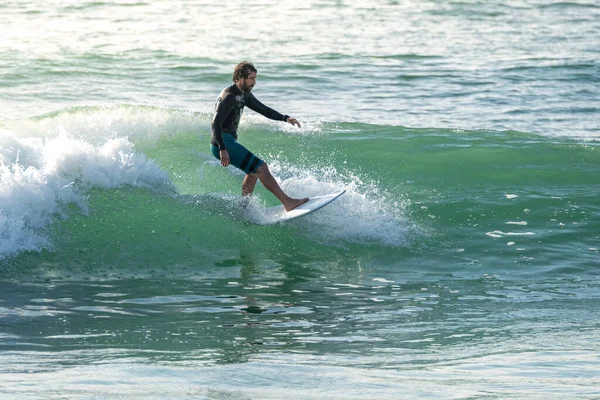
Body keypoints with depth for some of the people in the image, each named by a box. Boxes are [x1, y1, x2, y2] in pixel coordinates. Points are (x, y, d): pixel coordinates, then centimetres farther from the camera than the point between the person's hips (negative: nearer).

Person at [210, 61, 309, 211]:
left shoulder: (244, 95, 14)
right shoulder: (229, 96, -16)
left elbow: (263, 110, 20)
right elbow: (216, 123, -24)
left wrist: (285, 118, 5)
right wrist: (223, 149, -32)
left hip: (228, 142, 11)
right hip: (222, 144, -11)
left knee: (254, 171, 24)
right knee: (261, 167, -13)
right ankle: (287, 202, -14)